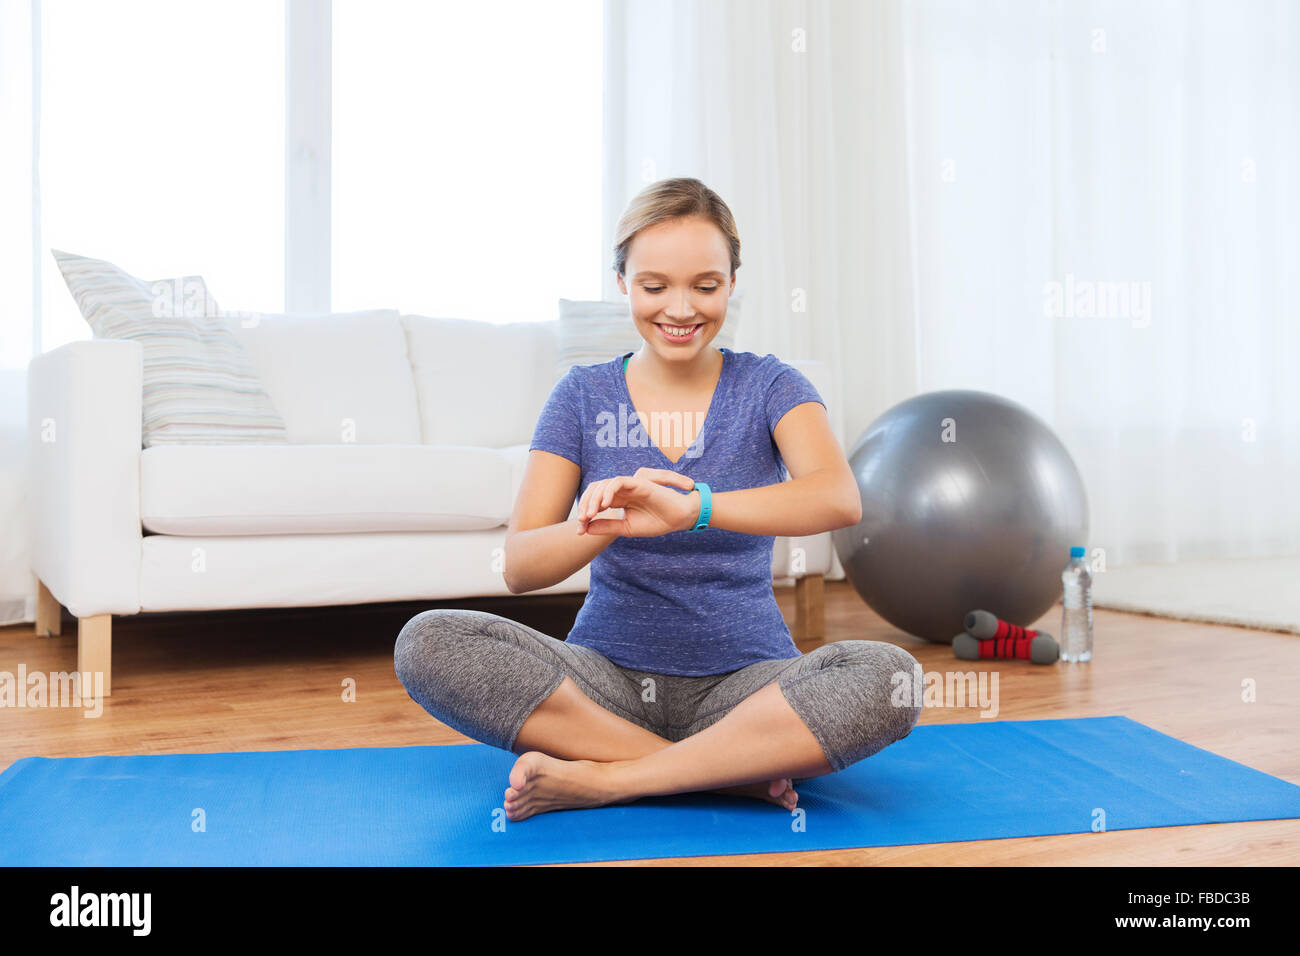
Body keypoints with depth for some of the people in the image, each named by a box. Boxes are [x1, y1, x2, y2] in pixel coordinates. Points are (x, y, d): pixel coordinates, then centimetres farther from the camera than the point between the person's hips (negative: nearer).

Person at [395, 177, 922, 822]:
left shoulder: (768, 386, 1)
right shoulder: (584, 395, 3)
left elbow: (841, 501, -20)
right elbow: (520, 567, -6)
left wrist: (692, 507, -37)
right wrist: (603, 523, -29)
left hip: (744, 680, -1)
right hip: (609, 675, 2)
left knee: (889, 677, -30)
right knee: (428, 643, -24)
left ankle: (601, 779, -23)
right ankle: (732, 770, -20)